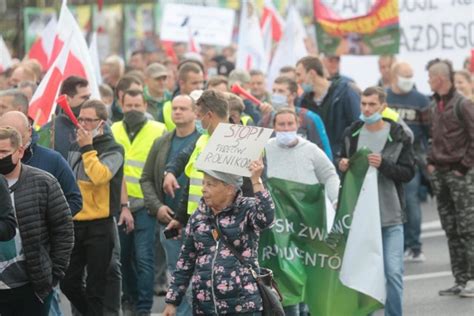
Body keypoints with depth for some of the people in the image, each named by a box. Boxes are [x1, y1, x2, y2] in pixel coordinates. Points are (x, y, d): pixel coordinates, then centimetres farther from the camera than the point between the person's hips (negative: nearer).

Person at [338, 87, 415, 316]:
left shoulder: (398, 136, -4)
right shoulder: (351, 134, 7)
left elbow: (408, 172, -6)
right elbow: (343, 162, 20)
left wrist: (384, 164, -20)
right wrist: (342, 165, -3)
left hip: (390, 215, -3)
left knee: (393, 271, -6)